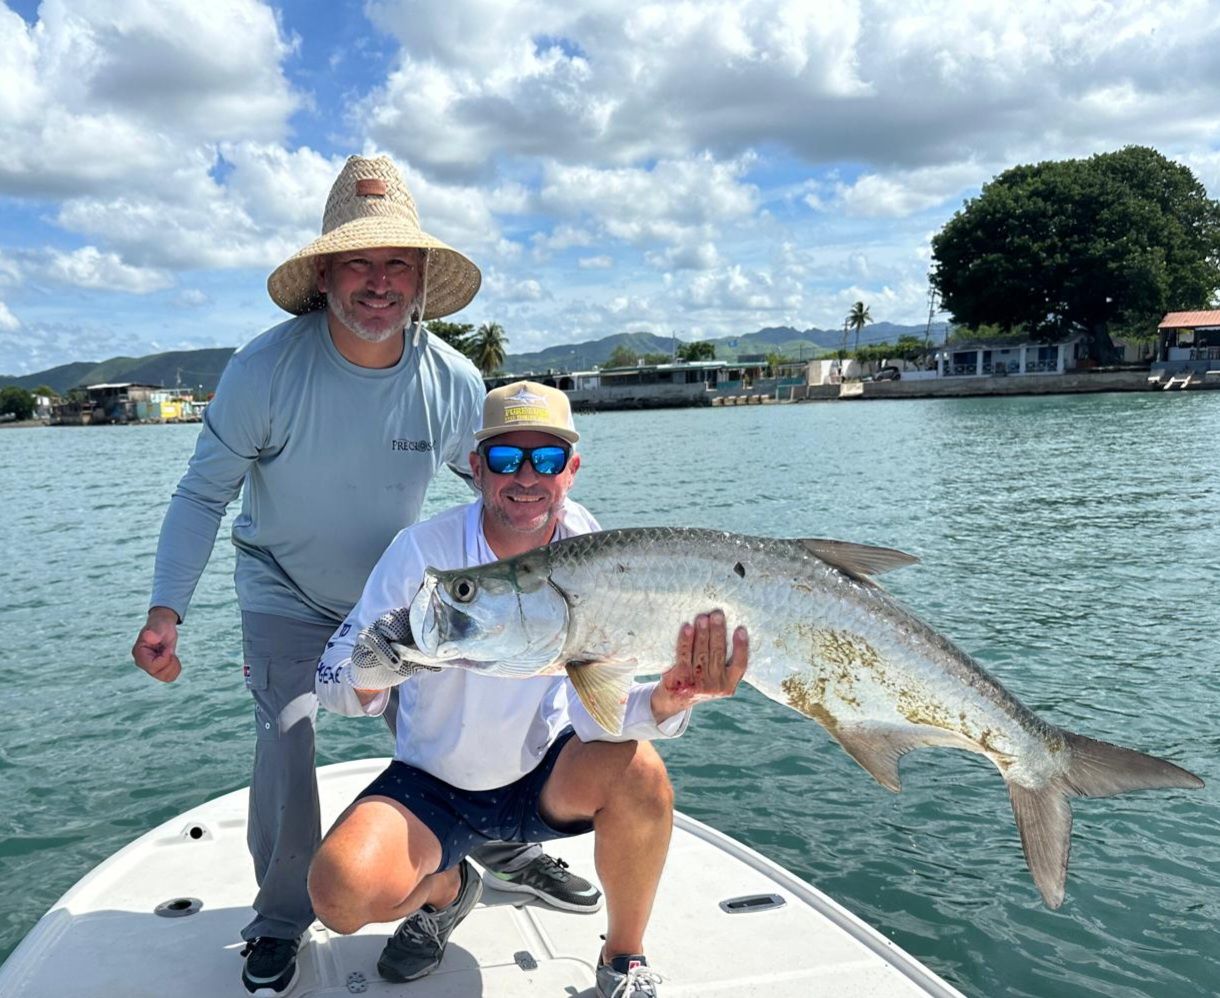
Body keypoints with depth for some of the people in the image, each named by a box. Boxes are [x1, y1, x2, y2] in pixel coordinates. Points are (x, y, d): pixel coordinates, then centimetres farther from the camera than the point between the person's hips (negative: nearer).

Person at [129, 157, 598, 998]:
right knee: (287, 739, -16)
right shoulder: (267, 368, -24)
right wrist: (167, 609, -23)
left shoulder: (454, 381, -17)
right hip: (286, 597, -1)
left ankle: (507, 850, 36)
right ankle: (282, 919, 10)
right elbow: (204, 492, -14)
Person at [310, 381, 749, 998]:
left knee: (638, 771, -30)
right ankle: (444, 888, 12)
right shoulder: (424, 550, -18)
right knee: (341, 894, -26)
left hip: (544, 778, 1)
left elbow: (598, 713, -22)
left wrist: (667, 700, -45)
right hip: (433, 784, 0)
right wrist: (370, 673, -42)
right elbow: (333, 684, -17)